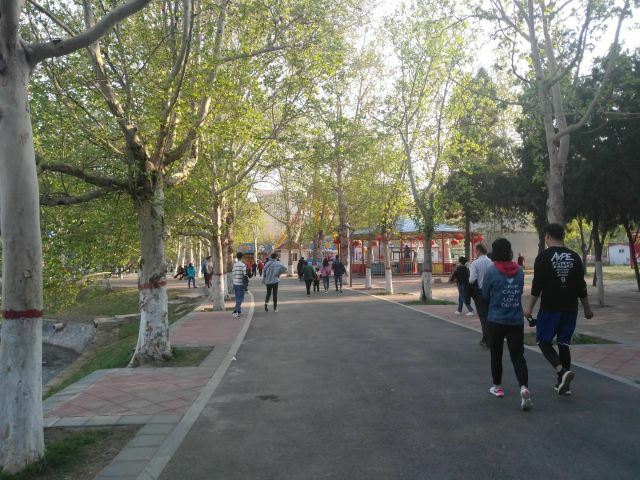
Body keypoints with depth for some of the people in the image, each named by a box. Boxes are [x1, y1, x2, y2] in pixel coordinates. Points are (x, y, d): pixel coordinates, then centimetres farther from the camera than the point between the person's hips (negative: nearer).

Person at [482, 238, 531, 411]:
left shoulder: (491, 271, -12)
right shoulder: (519, 271, 0)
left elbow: (485, 295, -2)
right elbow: (520, 292, 10)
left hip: (496, 320, -2)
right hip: (517, 320, 3)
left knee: (496, 354, 14)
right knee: (518, 355, 4)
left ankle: (497, 387, 25)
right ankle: (524, 387, -16)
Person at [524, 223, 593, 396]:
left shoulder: (543, 257, -8)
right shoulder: (574, 257, 6)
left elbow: (537, 285, -11)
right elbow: (581, 286, 9)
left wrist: (530, 307, -5)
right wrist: (587, 308, 18)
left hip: (550, 308, -5)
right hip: (570, 308, 5)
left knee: (544, 341, 5)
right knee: (564, 343, 13)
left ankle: (562, 371, -18)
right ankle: (563, 383, 16)